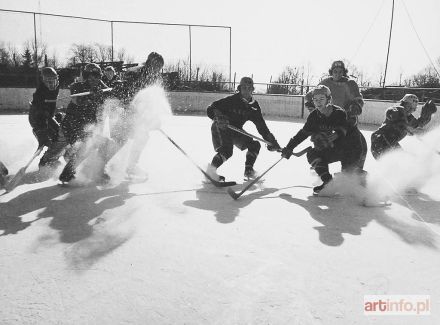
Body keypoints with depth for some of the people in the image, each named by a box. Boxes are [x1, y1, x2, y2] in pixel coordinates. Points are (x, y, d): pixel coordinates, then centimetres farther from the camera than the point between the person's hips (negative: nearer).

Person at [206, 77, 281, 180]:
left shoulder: (254, 106, -3)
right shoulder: (231, 100, -20)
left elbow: (262, 126, 0)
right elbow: (210, 109, -22)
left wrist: (272, 141, -6)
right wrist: (218, 117, -44)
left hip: (236, 131, 7)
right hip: (220, 129, -7)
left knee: (255, 145, 0)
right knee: (227, 150, -29)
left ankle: (249, 171, 11)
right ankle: (211, 169, -18)